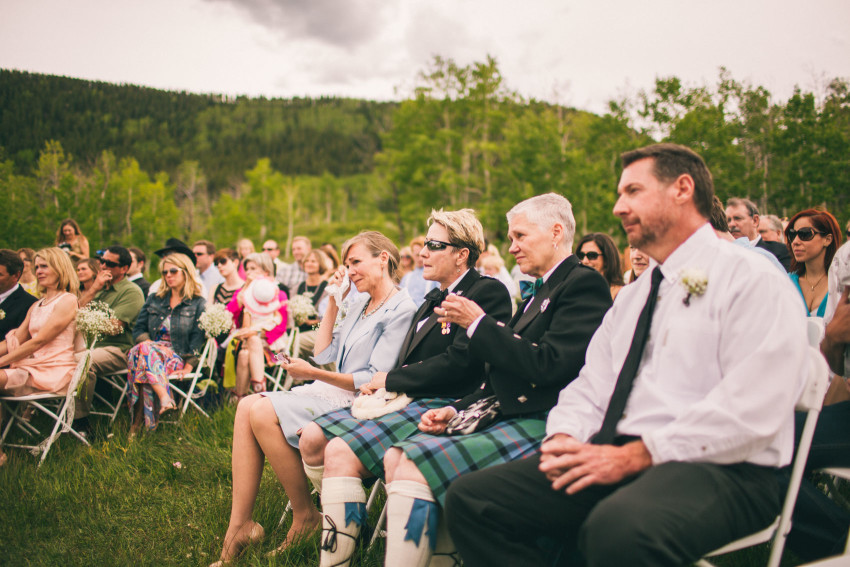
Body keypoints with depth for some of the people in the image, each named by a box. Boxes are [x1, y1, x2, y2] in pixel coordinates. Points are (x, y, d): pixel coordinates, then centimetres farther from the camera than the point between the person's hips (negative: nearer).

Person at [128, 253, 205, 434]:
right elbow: (138, 329, 15)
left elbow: (197, 338, -1)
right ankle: (164, 398, -50)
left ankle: (138, 419, -41)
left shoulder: (198, 304, 9)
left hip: (178, 357, -4)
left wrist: (188, 367, -14)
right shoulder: (154, 299, 23)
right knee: (143, 349, -35)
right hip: (153, 348, 4)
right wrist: (153, 344, -7)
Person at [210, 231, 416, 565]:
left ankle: (305, 516, -9)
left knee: (264, 413, -24)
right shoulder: (361, 303, 18)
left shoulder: (401, 310, -10)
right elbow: (324, 355, 17)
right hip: (334, 392, 9)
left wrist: (315, 374, -18)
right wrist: (332, 304, 12)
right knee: (248, 406, -11)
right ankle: (239, 526, -13)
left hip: (359, 402, -9)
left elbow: (375, 381, -17)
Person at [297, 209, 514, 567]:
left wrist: (391, 379, -10)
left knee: (340, 453, -26)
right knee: (312, 439, -2)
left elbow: (459, 362, -18)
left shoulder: (488, 292, -7)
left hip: (440, 407, -9)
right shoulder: (434, 300, 23)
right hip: (405, 400, 10)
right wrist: (379, 383, -1)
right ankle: (343, 525, 12)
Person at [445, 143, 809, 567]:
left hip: (716, 468, -7)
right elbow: (590, 387, 19)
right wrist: (565, 437, -3)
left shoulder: (752, 279, -3)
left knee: (619, 528, -41)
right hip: (614, 458, 8)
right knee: (470, 498, -8)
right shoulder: (632, 296, 23)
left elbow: (748, 413, -15)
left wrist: (635, 455, -18)